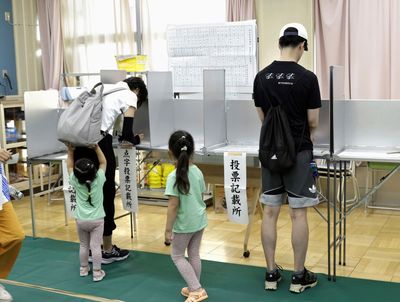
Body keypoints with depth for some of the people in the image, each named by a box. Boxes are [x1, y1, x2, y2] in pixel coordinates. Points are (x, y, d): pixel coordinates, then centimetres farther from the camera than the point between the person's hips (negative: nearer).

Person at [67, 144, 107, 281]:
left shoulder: (76, 182, -9)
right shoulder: (98, 179, -12)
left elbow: (69, 166, 8)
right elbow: (103, 162, 2)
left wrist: (70, 151, 13)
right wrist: (96, 147, 4)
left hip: (81, 220, 2)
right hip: (97, 219, -2)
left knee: (83, 245, 16)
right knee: (95, 246, -2)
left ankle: (84, 269, 29)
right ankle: (97, 272, 1)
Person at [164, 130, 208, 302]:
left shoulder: (174, 177, -21)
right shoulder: (198, 172, -3)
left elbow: (173, 206, -20)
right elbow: (201, 197, 7)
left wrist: (168, 230, -12)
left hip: (184, 224, -6)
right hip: (199, 220, 6)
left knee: (177, 256, 12)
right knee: (194, 254, 19)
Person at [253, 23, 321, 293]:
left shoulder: (261, 77, 3)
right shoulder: (307, 78, -11)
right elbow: (313, 122, -5)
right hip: (298, 152, -4)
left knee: (270, 212, 9)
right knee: (299, 214, 2)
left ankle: (271, 273, 16)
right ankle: (299, 275, 11)